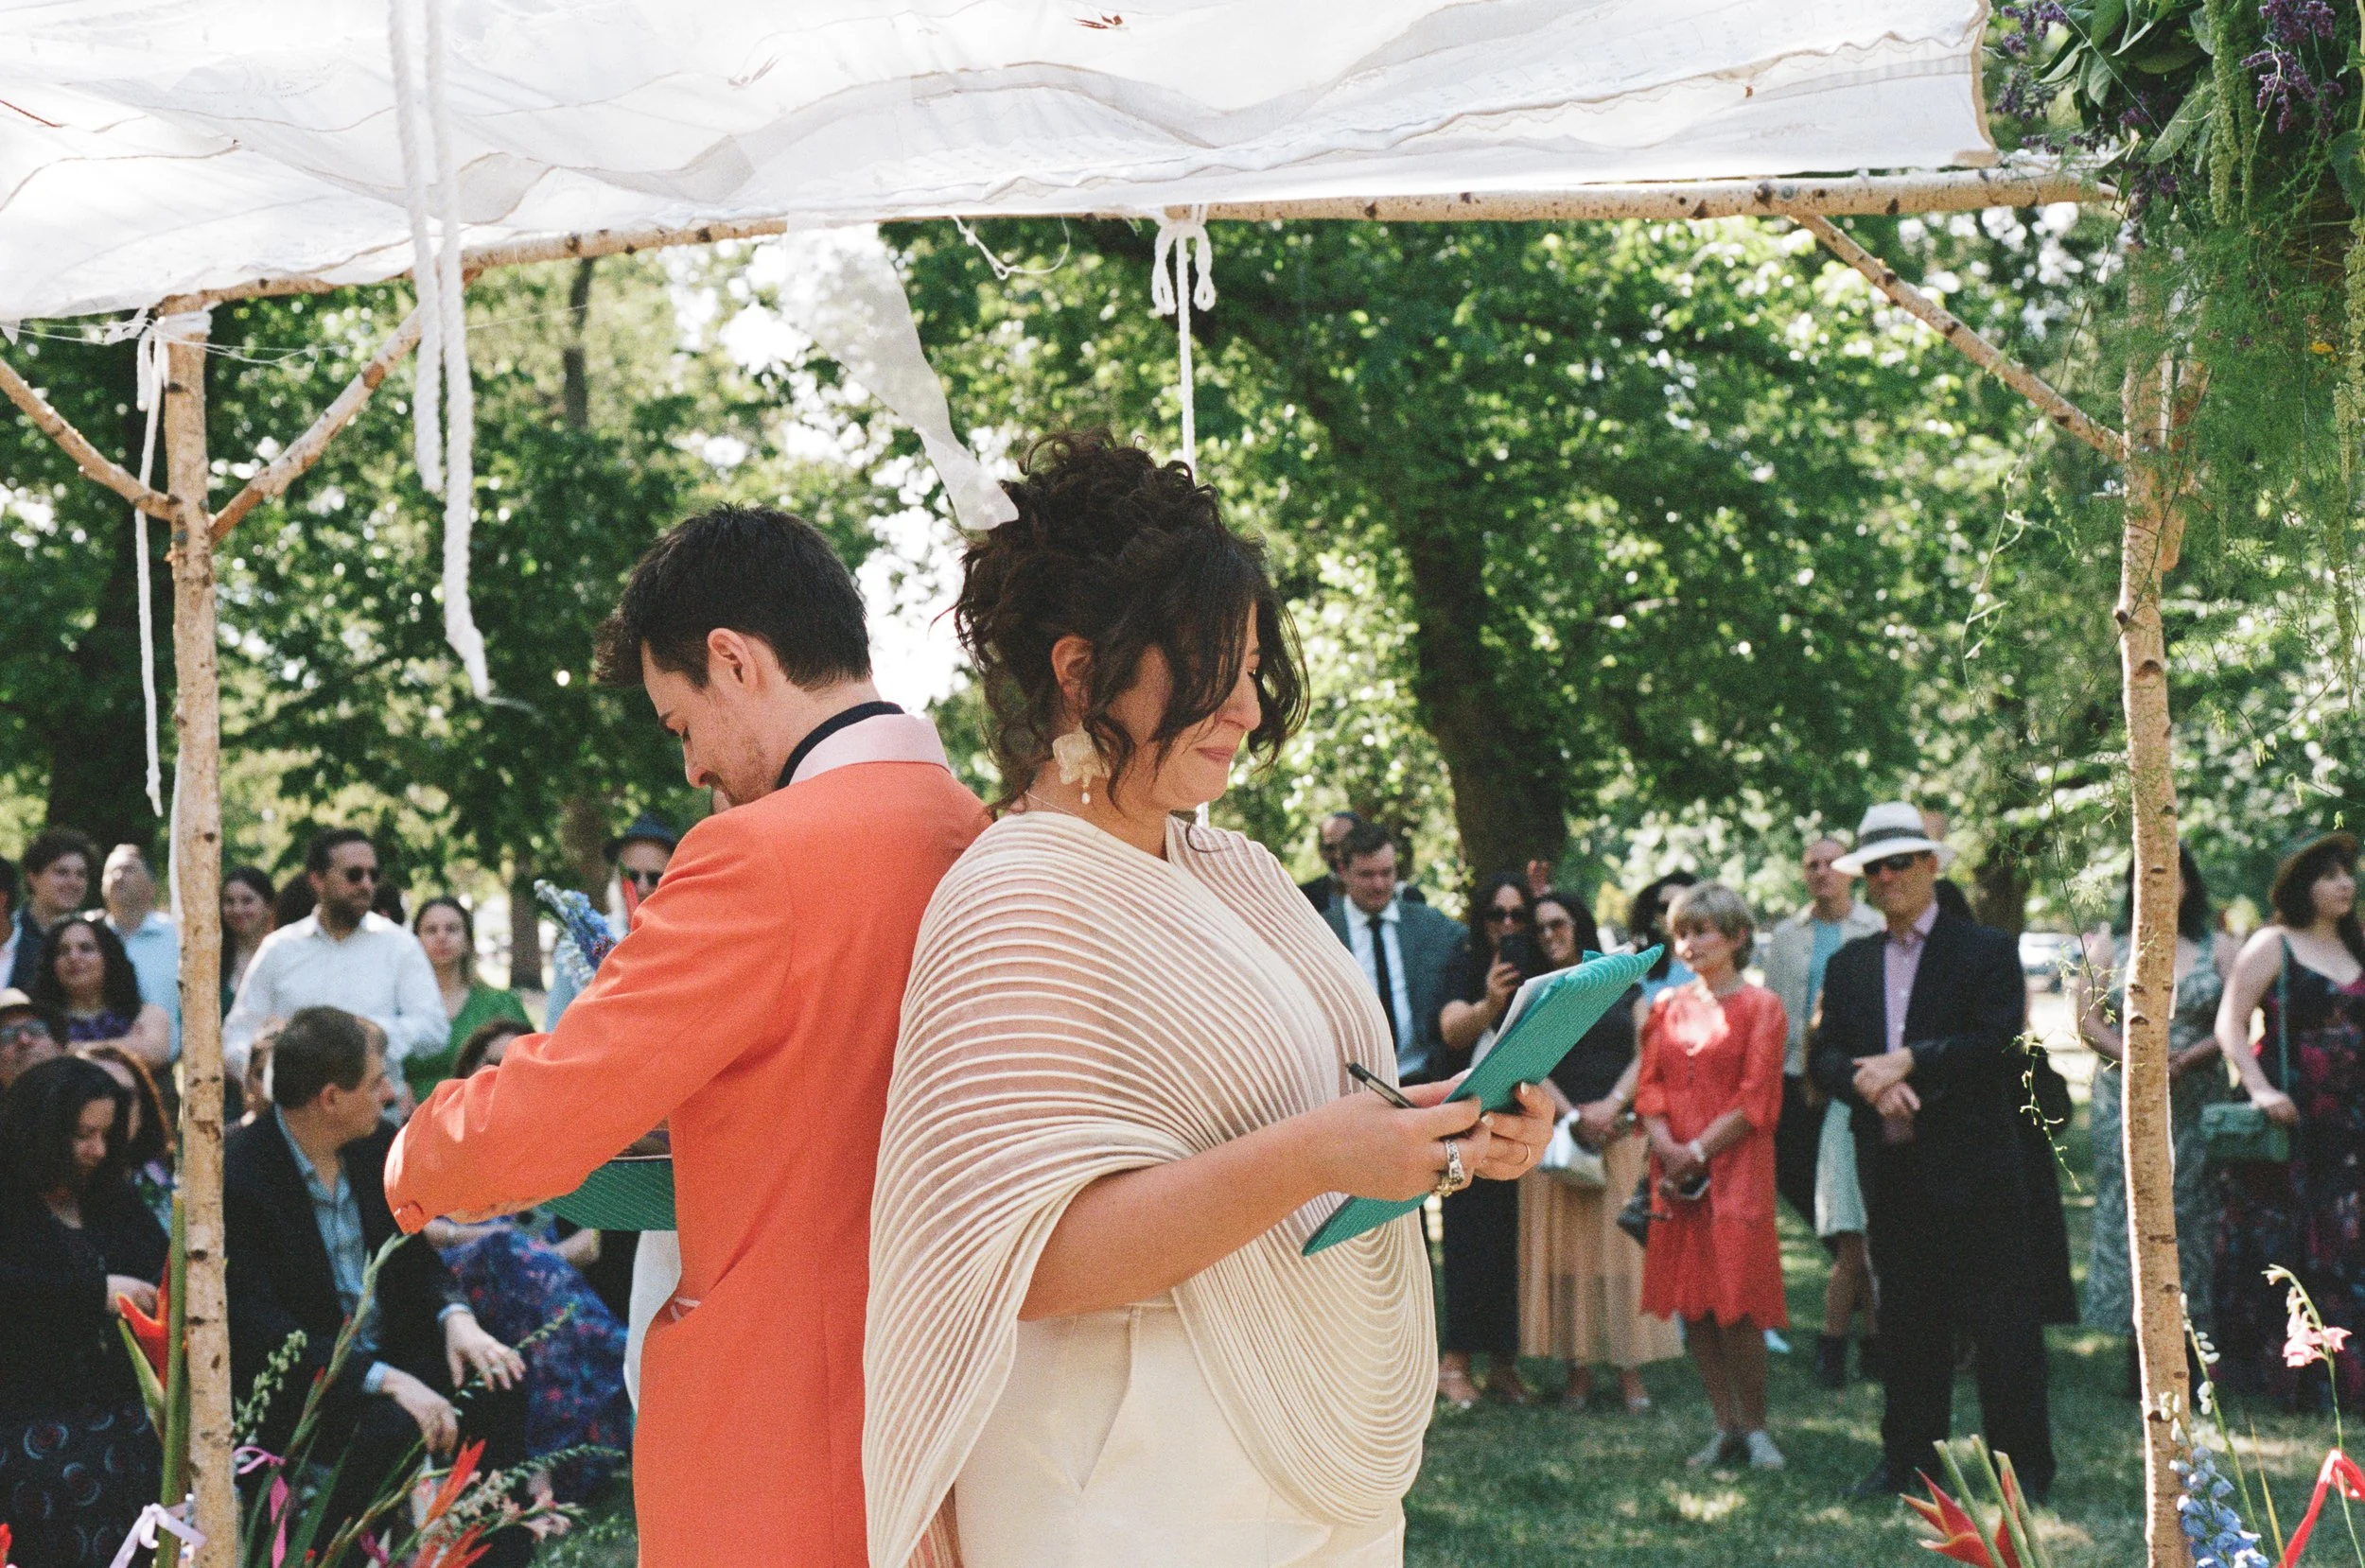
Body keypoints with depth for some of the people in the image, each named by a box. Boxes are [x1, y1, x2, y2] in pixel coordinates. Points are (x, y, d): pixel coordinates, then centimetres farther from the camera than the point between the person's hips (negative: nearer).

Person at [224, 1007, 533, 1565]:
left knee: (499, 1382, -13)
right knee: (391, 1427, -32)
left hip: (384, 1355, 7)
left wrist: (456, 1317, -11)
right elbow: (258, 1329, -25)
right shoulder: (236, 1178, -21)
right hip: (290, 1386, -7)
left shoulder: (379, 1146, 2)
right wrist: (384, 1380, -32)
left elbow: (413, 1256, 13)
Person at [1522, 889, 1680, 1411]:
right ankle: (1578, 1371, 0)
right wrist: (1574, 1116, -12)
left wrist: (1611, 1105, -12)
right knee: (1566, 1246, -2)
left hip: (1622, 1130, 0)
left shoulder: (1624, 987, 10)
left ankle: (1630, 1372, -2)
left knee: (1623, 1245, -3)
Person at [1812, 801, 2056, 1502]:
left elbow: (2001, 1044, -11)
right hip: (1891, 1170, 5)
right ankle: (1909, 1460, 18)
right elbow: (1824, 1056, 8)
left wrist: (1909, 1062, -18)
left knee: (2001, 1320, -2)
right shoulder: (1849, 965, 15)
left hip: (1973, 1164, -5)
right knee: (1904, 1320, 10)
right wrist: (1871, 1082, -13)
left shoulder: (1985, 950, 0)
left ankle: (2023, 1465, 4)